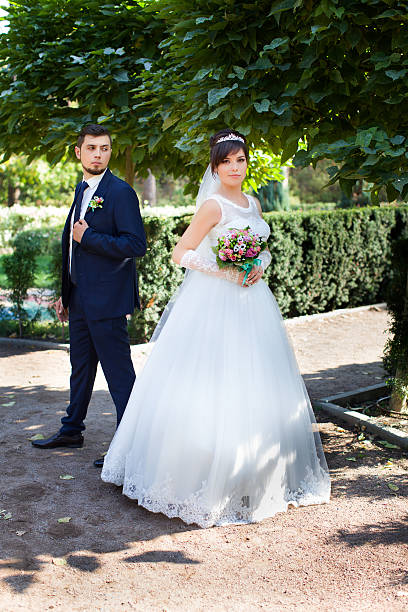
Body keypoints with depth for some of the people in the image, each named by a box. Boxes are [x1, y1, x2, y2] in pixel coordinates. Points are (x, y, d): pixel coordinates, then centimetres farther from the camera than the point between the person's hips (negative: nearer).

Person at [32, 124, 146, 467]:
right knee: (81, 368, 20)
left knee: (119, 374, -2)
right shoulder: (82, 190, 15)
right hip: (80, 299, 9)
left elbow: (136, 245, -20)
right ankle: (71, 432, 35)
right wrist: (65, 294, 20)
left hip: (106, 300, -9)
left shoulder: (120, 192, -12)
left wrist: (87, 237, -16)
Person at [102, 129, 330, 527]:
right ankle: (201, 478, 8)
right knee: (210, 387, -5)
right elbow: (181, 253, -10)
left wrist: (260, 266, 1)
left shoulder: (253, 204, 12)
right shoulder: (213, 206, -9)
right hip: (214, 303, -7)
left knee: (252, 388, 10)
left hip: (251, 303, 7)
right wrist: (225, 271, -17)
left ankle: (255, 477, 24)